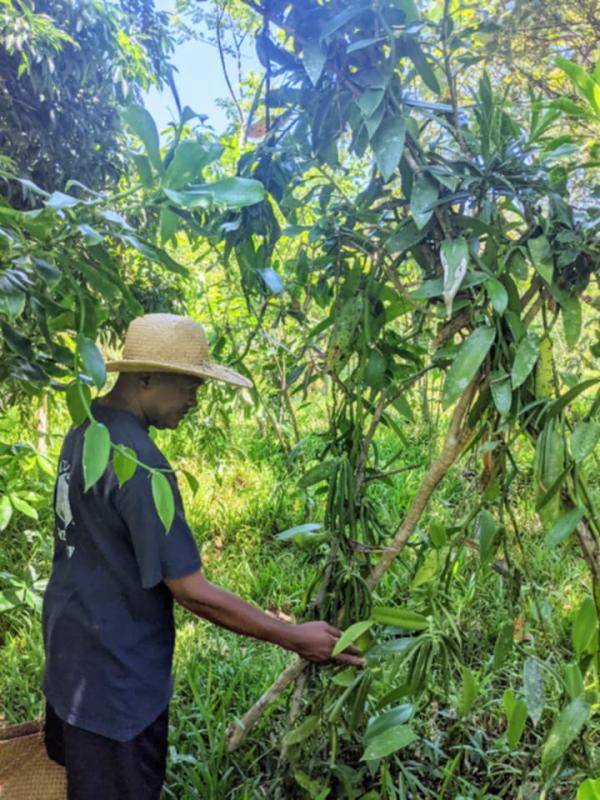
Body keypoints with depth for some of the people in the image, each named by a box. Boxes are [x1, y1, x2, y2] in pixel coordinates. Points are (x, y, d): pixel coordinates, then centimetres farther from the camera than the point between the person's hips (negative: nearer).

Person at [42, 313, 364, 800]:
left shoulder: (87, 431, 1)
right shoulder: (136, 462, -29)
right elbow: (192, 592, -27)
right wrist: (295, 638, -19)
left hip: (75, 653, 9)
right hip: (114, 676, -9)